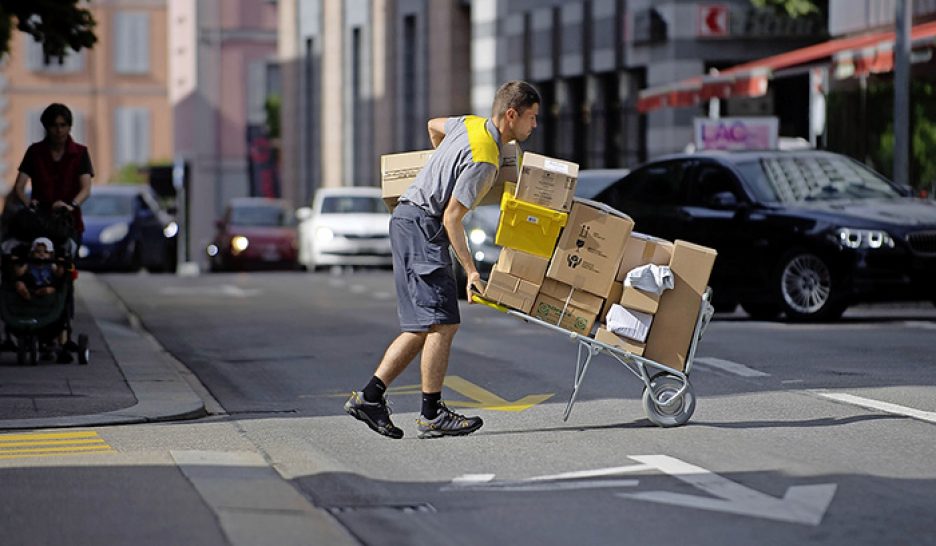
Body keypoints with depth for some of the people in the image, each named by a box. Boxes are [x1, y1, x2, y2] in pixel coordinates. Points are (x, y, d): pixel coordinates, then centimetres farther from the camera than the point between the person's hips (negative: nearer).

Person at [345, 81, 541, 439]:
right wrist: (471, 272, -18)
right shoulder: (484, 160, -19)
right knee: (441, 323, -9)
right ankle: (432, 415, -6)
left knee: (424, 327, 9)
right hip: (421, 225, -10)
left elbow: (434, 126, 30)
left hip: (409, 220, 10)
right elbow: (452, 217, -19)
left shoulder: (471, 124, 8)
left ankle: (369, 397, 7)